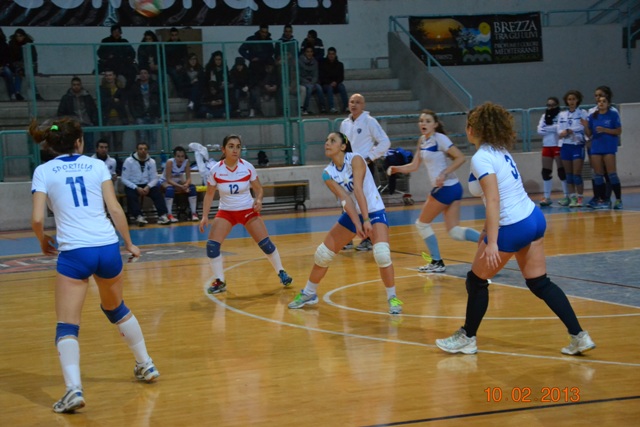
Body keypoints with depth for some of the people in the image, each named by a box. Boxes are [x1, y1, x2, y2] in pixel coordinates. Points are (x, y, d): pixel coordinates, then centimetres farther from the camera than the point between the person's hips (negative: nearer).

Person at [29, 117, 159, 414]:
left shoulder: (43, 171, 3)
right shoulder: (97, 165, 8)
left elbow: (37, 219, -5)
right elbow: (115, 209, 3)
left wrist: (43, 241, 15)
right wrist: (129, 244, 14)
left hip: (73, 253, -3)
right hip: (108, 247, 3)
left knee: (67, 325, 0)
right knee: (116, 308, 28)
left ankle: (74, 389, -20)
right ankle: (146, 365, 37)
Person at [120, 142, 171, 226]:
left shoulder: (151, 162, 1)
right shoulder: (129, 161, -9)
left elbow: (154, 178, 3)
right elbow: (124, 179, -10)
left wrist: (148, 187, -18)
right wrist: (137, 188, -21)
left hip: (146, 185, 3)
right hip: (132, 186, -3)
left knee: (157, 192, -24)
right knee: (131, 195, -34)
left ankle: (162, 215, -31)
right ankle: (139, 217, -43)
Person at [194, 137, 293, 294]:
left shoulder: (247, 167, -14)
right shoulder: (215, 170, -14)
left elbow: (258, 188, -1)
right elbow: (209, 194, -3)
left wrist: (259, 200, -22)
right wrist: (205, 216, -11)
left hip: (248, 210, 0)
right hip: (226, 212, 1)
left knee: (265, 243, -7)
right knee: (212, 245, -14)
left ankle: (281, 273, 16)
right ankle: (219, 282, 2)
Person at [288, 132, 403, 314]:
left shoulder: (355, 159, -17)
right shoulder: (328, 173, -5)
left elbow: (358, 190, -26)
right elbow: (344, 198, -16)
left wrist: (366, 220, -31)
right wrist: (357, 224, -26)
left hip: (373, 211, -5)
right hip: (352, 215, 5)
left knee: (382, 254, -27)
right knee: (322, 254, 5)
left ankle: (392, 298, -9)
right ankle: (309, 294, 26)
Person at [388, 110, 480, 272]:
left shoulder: (439, 139, -12)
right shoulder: (422, 140, 12)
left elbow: (460, 158, -18)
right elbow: (413, 166, 14)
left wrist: (444, 174, -25)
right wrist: (396, 168, -1)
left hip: (446, 188, -9)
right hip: (452, 188, 9)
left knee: (422, 224, 5)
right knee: (454, 231, 5)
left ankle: (437, 263, 14)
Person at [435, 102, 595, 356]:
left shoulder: (481, 158, -16)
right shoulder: (500, 152, 11)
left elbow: (493, 201, -25)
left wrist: (492, 243, -27)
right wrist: (488, 232, 24)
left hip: (513, 228, -9)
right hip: (533, 219, 9)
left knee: (476, 281, 9)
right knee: (540, 283, 13)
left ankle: (467, 339, 21)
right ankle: (579, 336, 9)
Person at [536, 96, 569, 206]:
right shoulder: (544, 116, 13)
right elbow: (539, 130, 1)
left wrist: (546, 129, -10)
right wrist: (554, 128, -10)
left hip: (558, 146, -6)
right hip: (547, 146, 6)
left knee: (562, 171, -4)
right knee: (546, 172, 5)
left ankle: (567, 196, 1)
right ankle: (547, 197, 11)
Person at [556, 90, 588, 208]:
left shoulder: (582, 113, -1)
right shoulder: (562, 115, 10)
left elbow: (586, 129, -8)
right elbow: (559, 133, 7)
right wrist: (563, 133, -16)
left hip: (578, 146, -4)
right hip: (566, 146, 4)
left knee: (577, 174, -8)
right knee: (569, 174, 5)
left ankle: (580, 198, -1)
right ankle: (572, 198, 10)